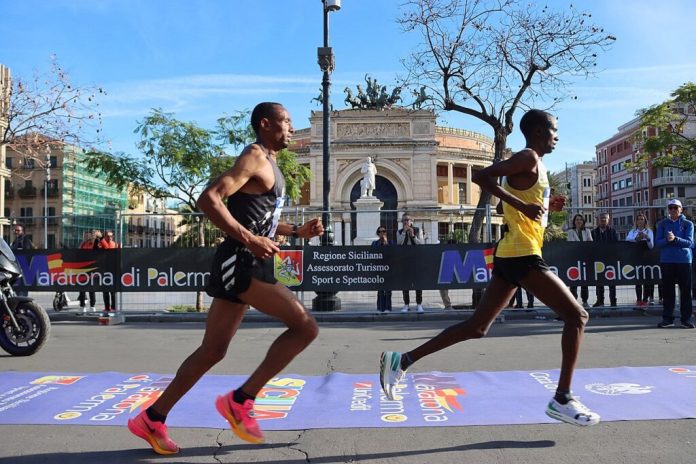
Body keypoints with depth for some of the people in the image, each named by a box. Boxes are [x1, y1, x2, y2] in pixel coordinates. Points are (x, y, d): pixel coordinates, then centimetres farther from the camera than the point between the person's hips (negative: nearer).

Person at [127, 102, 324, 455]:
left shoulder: (268, 164, 22)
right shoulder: (255, 157, -8)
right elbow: (209, 199, -20)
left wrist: (297, 231, 19)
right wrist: (249, 240, -24)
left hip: (246, 264, 10)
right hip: (239, 262, -10)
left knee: (213, 351, 13)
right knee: (305, 326, -12)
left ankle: (152, 419, 23)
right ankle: (240, 400, -3)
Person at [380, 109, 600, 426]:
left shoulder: (530, 164, 22)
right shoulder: (529, 158, -7)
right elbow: (481, 176, -21)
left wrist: (546, 206, 16)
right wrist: (522, 205, -21)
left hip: (511, 254, 10)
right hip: (522, 255, -10)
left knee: (477, 327, 9)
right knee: (576, 315, -1)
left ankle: (402, 360, 9)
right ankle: (562, 399, 2)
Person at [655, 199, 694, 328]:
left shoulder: (688, 224, 5)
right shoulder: (662, 224, 9)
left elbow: (689, 242, -6)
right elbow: (658, 242, 1)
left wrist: (675, 239, -22)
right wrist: (667, 240, -19)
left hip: (684, 260, -1)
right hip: (666, 261, 1)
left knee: (685, 290, 1)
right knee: (667, 290, 3)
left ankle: (686, 319, 8)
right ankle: (667, 318, 9)